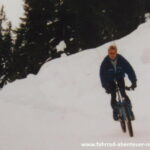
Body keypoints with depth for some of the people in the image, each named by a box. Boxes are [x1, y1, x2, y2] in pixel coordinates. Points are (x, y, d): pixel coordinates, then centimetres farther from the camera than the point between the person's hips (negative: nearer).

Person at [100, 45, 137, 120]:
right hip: (110, 79, 0)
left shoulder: (121, 60, -27)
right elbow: (102, 75, -28)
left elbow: (129, 69, -28)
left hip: (119, 77, 0)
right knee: (113, 95, -6)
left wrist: (134, 81, -37)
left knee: (123, 93, -13)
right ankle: (115, 111, 15)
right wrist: (106, 86, -37)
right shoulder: (105, 62, -28)